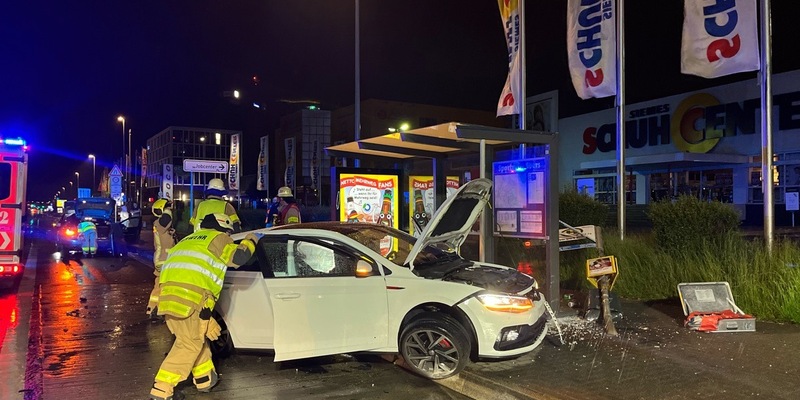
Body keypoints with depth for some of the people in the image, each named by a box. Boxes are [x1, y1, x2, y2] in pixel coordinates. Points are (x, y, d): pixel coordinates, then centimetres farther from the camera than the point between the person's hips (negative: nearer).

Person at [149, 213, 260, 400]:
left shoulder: (189, 240, 35)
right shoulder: (217, 238, 11)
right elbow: (238, 257, 0)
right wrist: (249, 242, 18)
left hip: (168, 295, 9)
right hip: (189, 297, -8)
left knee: (196, 337, 21)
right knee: (190, 344, -2)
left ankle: (205, 379, 29)